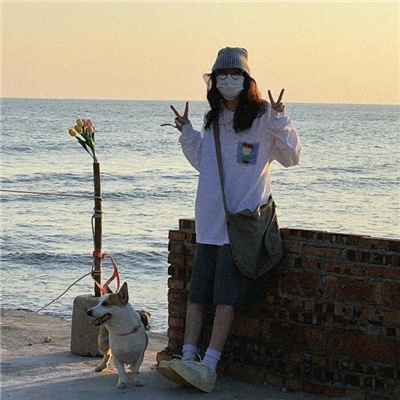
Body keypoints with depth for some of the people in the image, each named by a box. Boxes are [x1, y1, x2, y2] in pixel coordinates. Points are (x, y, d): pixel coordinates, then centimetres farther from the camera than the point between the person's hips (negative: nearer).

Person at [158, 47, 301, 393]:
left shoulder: (262, 117, -4)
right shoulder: (213, 120, 15)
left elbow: (291, 157, -6)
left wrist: (279, 122, -18)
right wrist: (187, 134, 14)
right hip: (210, 220, 7)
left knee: (226, 293, -11)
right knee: (197, 290, -1)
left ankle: (208, 366, -15)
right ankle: (188, 360, -3)